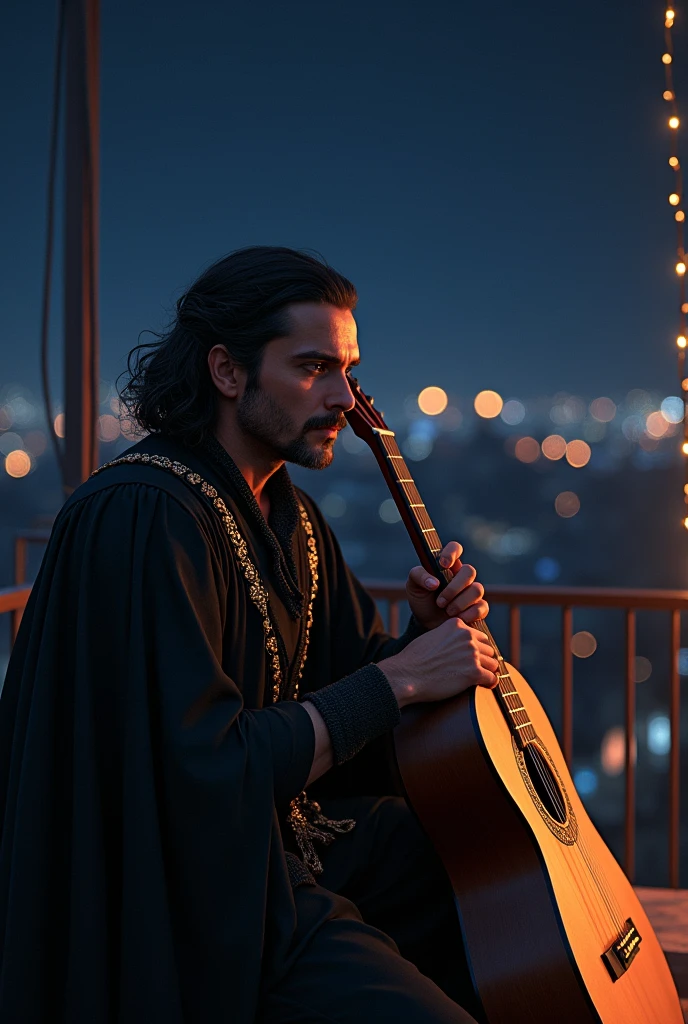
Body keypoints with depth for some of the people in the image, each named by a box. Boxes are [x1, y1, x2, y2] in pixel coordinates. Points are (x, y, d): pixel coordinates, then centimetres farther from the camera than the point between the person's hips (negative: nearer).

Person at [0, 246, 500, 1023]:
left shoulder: (287, 514, 9)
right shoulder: (144, 514, -22)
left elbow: (348, 677, 16)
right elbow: (210, 769, -26)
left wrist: (428, 633, -6)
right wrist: (401, 678, -19)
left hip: (298, 831, 10)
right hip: (202, 884, -9)